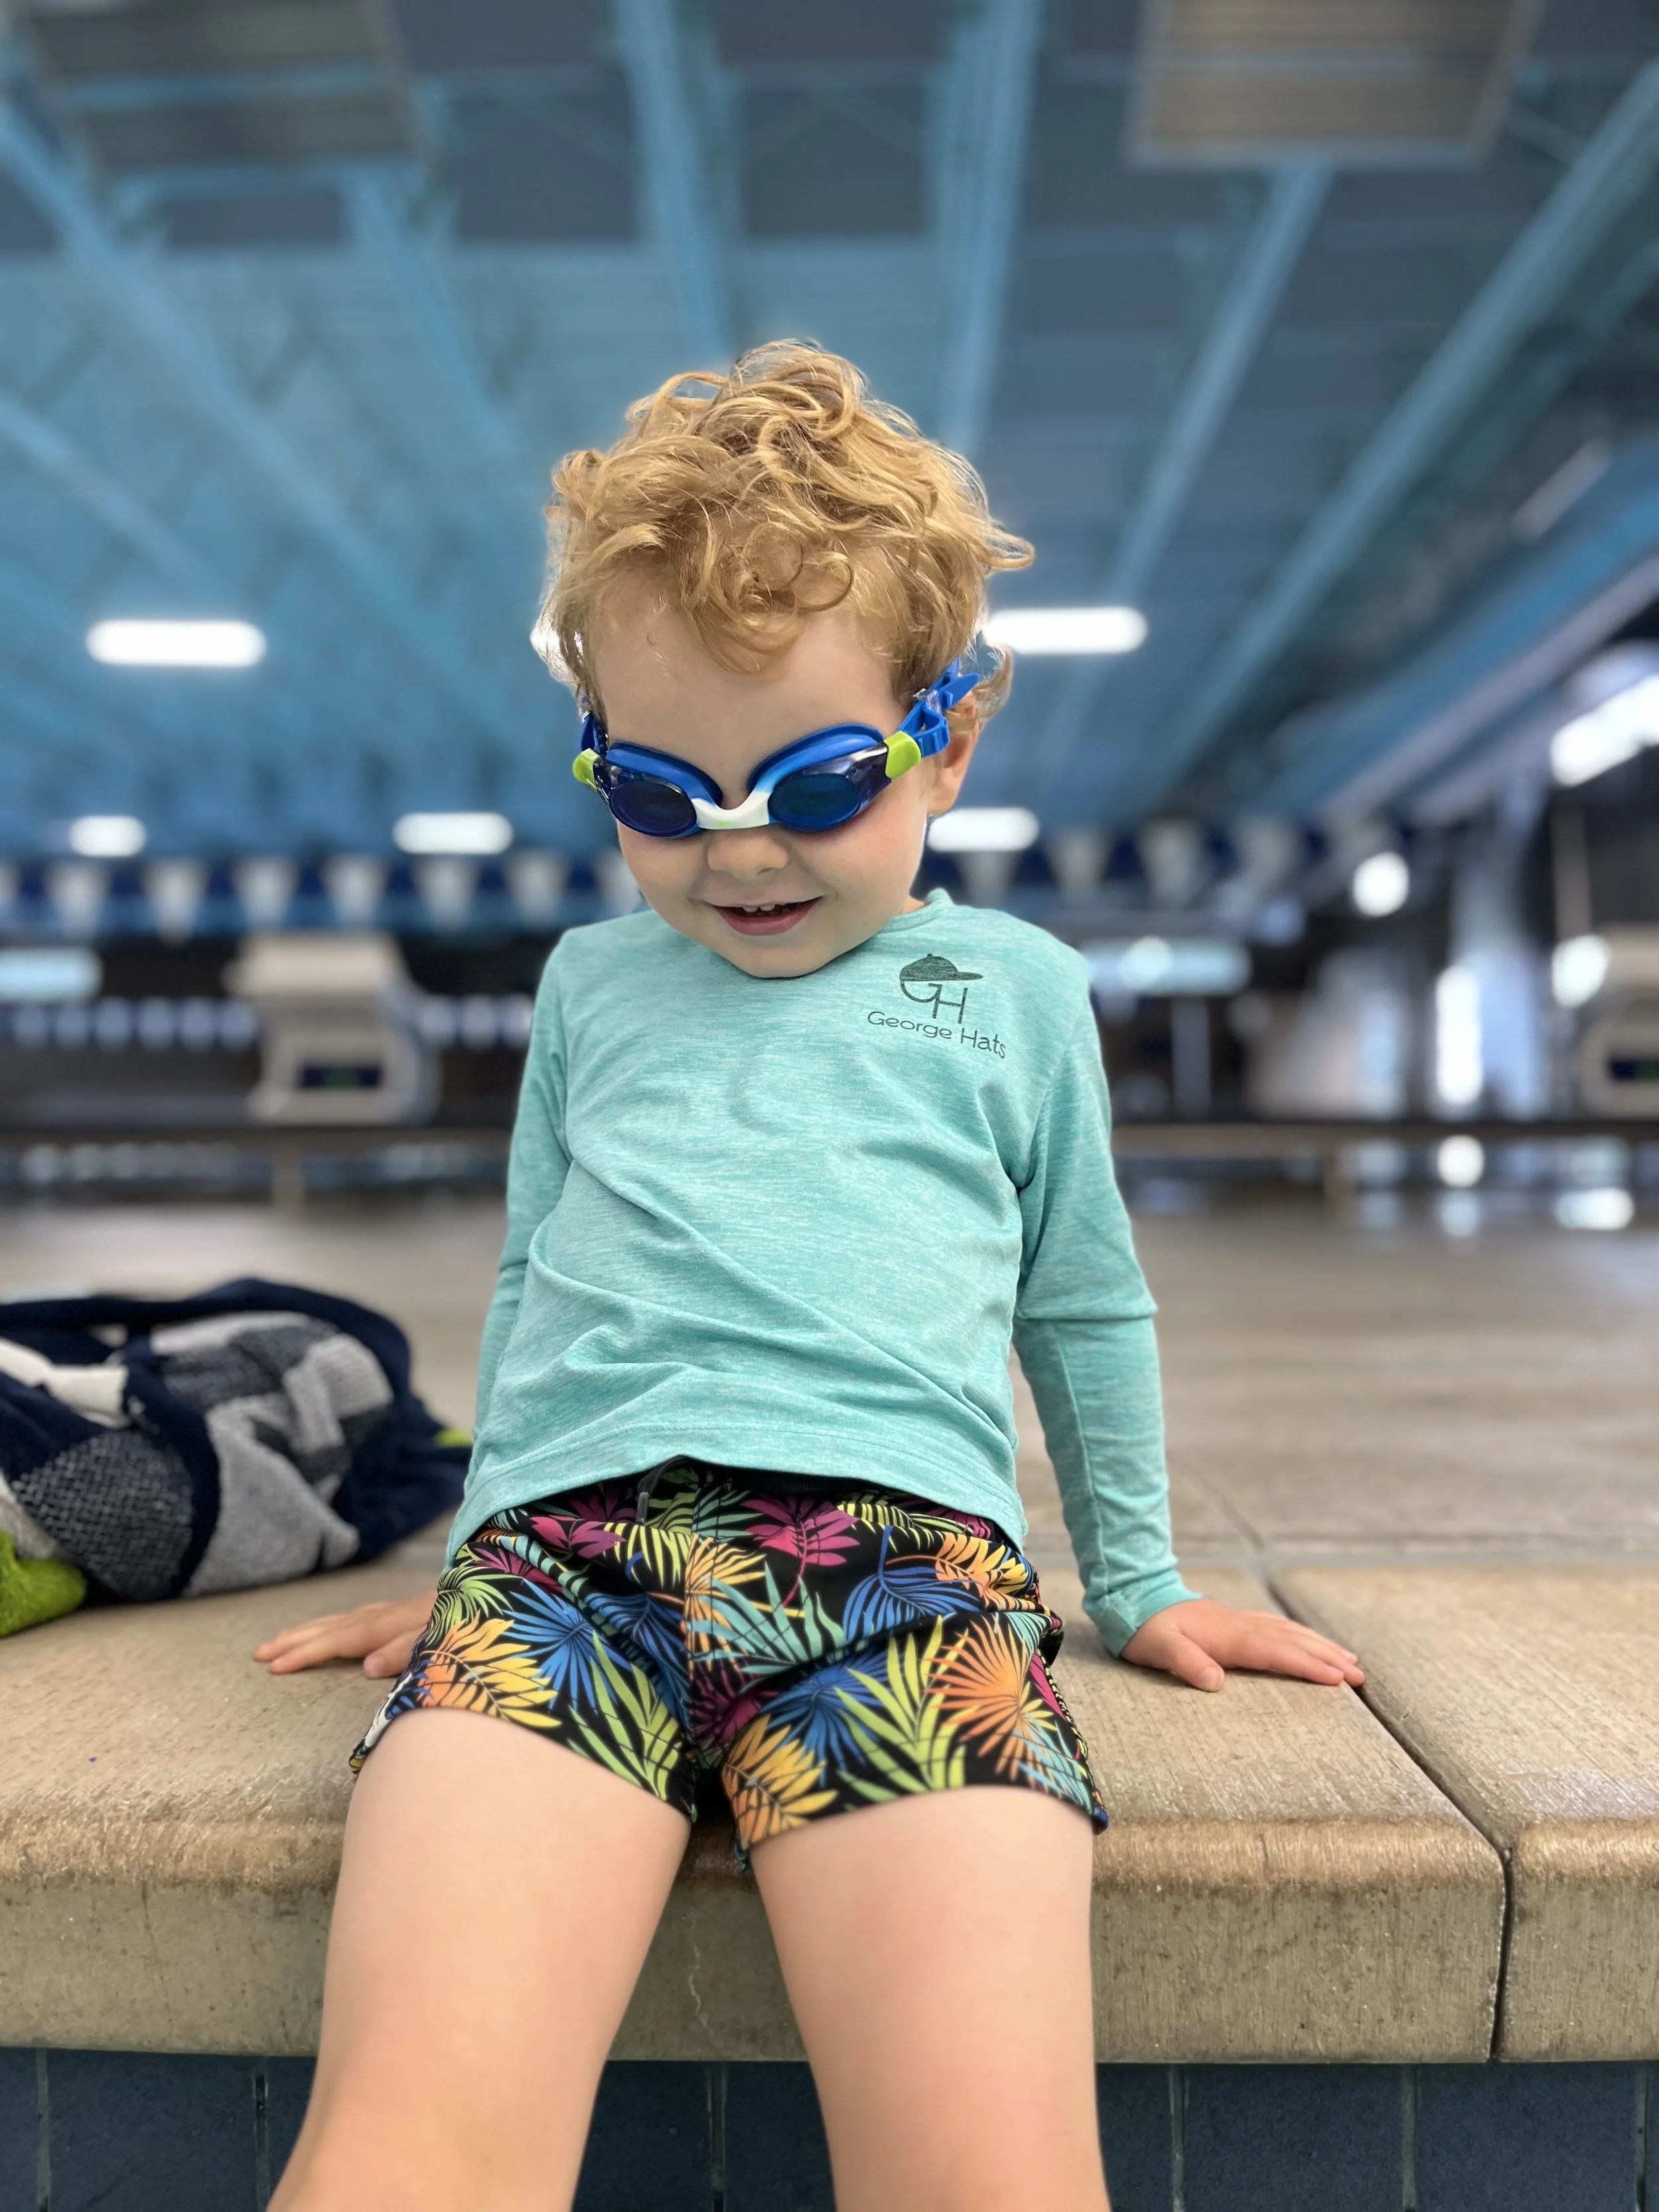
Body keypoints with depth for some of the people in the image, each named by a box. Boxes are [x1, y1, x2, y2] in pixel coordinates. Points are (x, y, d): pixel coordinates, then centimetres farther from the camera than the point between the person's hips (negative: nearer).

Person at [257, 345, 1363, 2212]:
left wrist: (1138, 1581, 30)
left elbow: (1083, 1307, 27)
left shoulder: (1017, 988, 18)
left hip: (904, 1536, -1)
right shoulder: (591, 980, 24)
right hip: (566, 1536, 2)